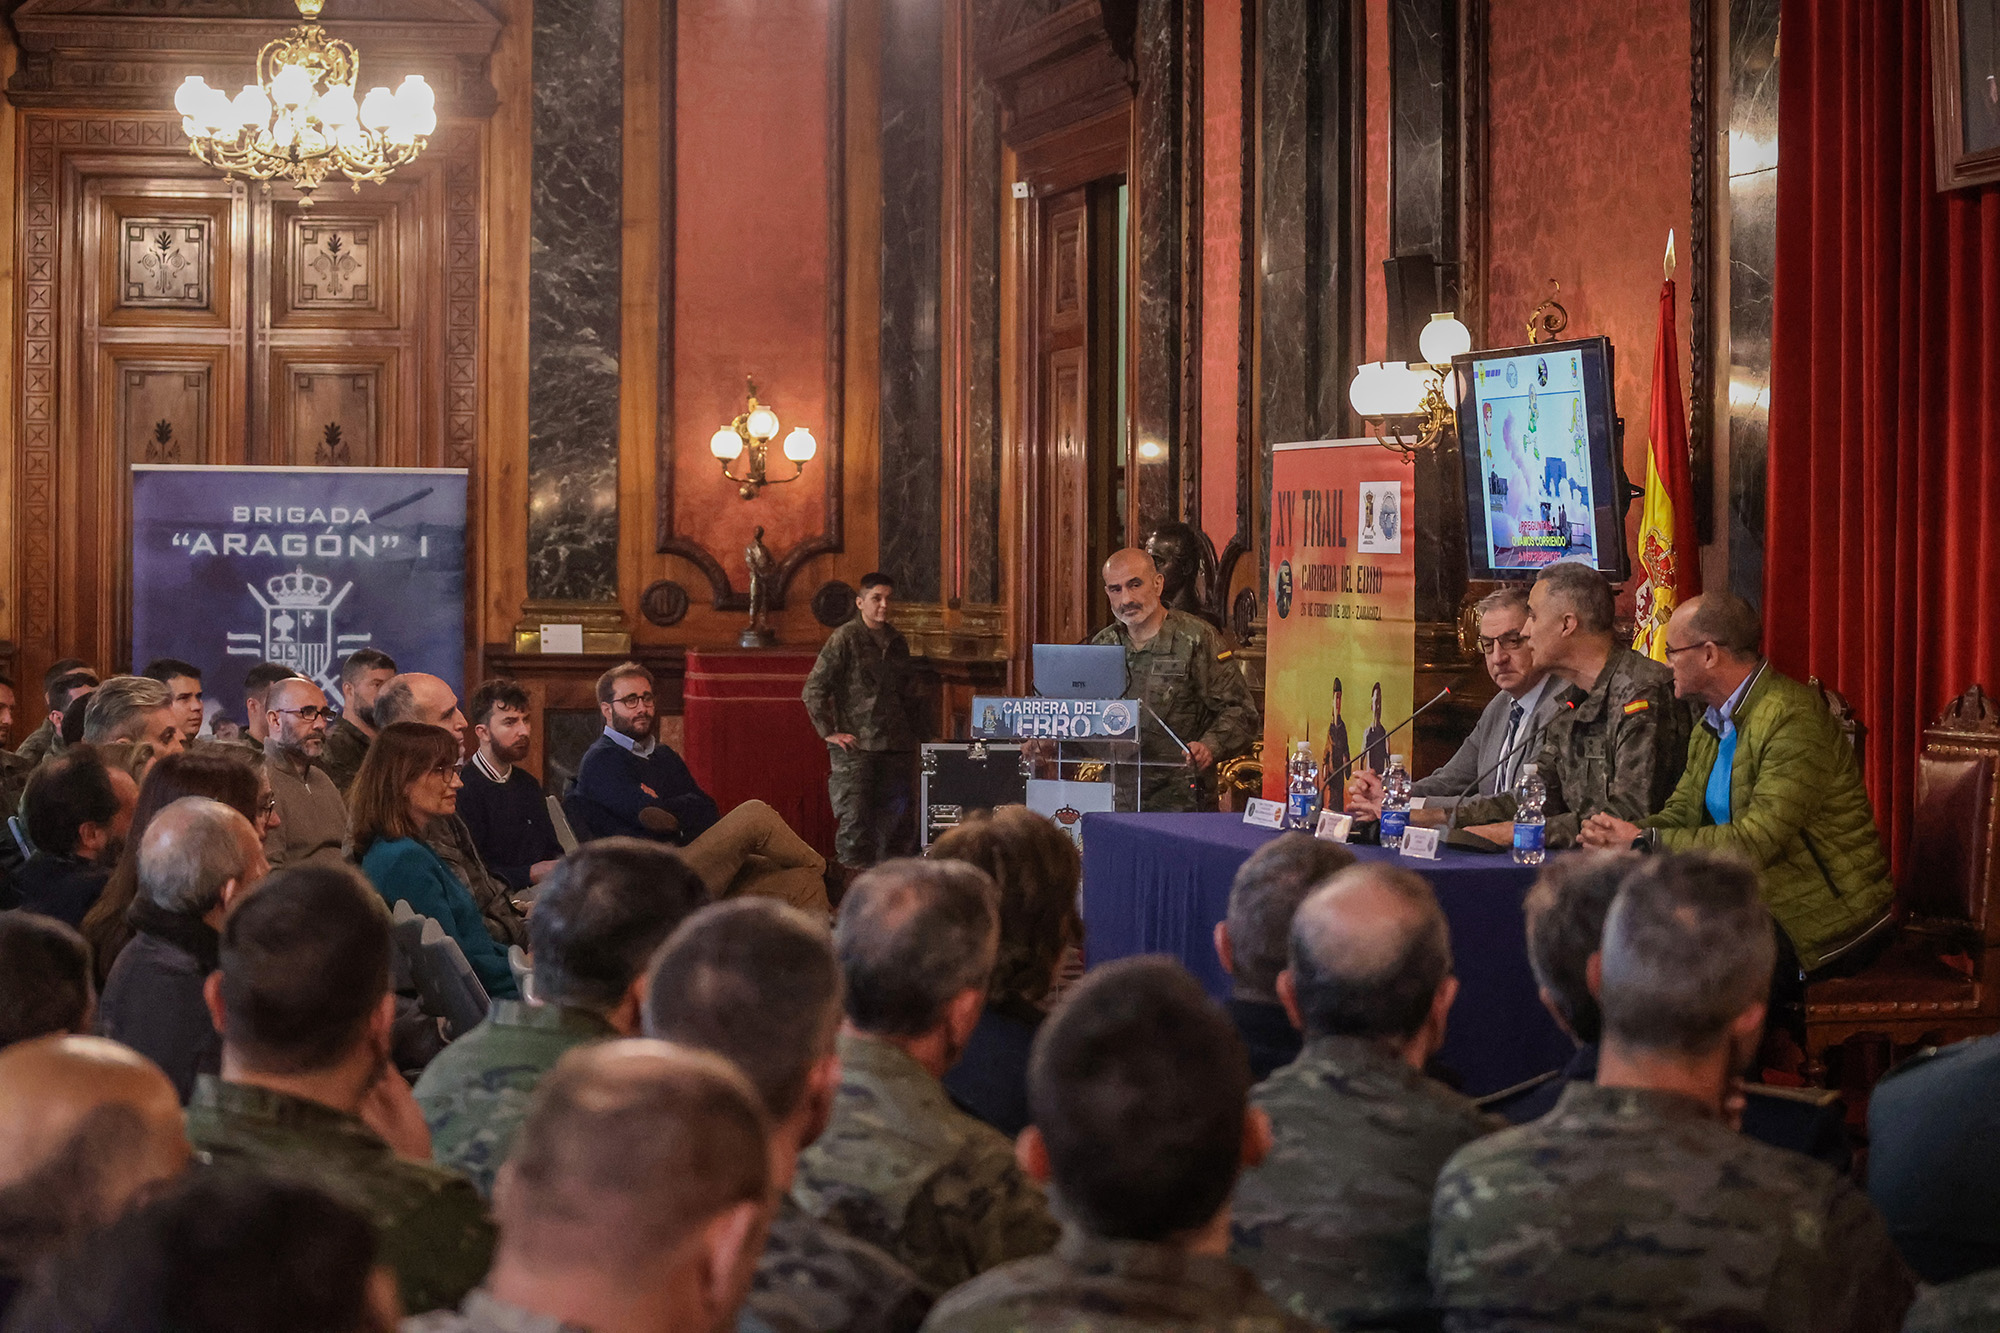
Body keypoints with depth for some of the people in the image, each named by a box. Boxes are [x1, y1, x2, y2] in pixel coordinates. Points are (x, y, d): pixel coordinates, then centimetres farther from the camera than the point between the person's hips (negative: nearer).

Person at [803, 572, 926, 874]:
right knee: (855, 819, -9)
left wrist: (919, 734, 19)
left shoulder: (897, 642, 16)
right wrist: (829, 732, -8)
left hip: (897, 747, 6)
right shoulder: (845, 639, -3)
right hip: (856, 747, -6)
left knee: (900, 821, 4)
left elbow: (911, 695, 26)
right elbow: (813, 690, -5)